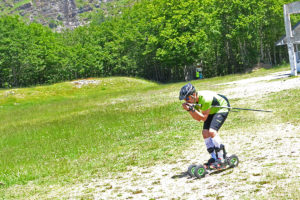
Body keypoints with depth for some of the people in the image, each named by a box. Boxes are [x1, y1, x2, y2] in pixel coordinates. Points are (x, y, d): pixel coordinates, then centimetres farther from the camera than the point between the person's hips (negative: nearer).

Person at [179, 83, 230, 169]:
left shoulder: (205, 99, -36)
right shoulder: (193, 100, -12)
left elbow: (204, 118, -29)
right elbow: (198, 119, -7)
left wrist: (192, 109, -38)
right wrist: (189, 110, -22)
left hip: (222, 107, -8)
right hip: (212, 111, 8)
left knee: (212, 131, -23)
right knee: (205, 133, -5)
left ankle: (221, 159, -18)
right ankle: (214, 158, 5)